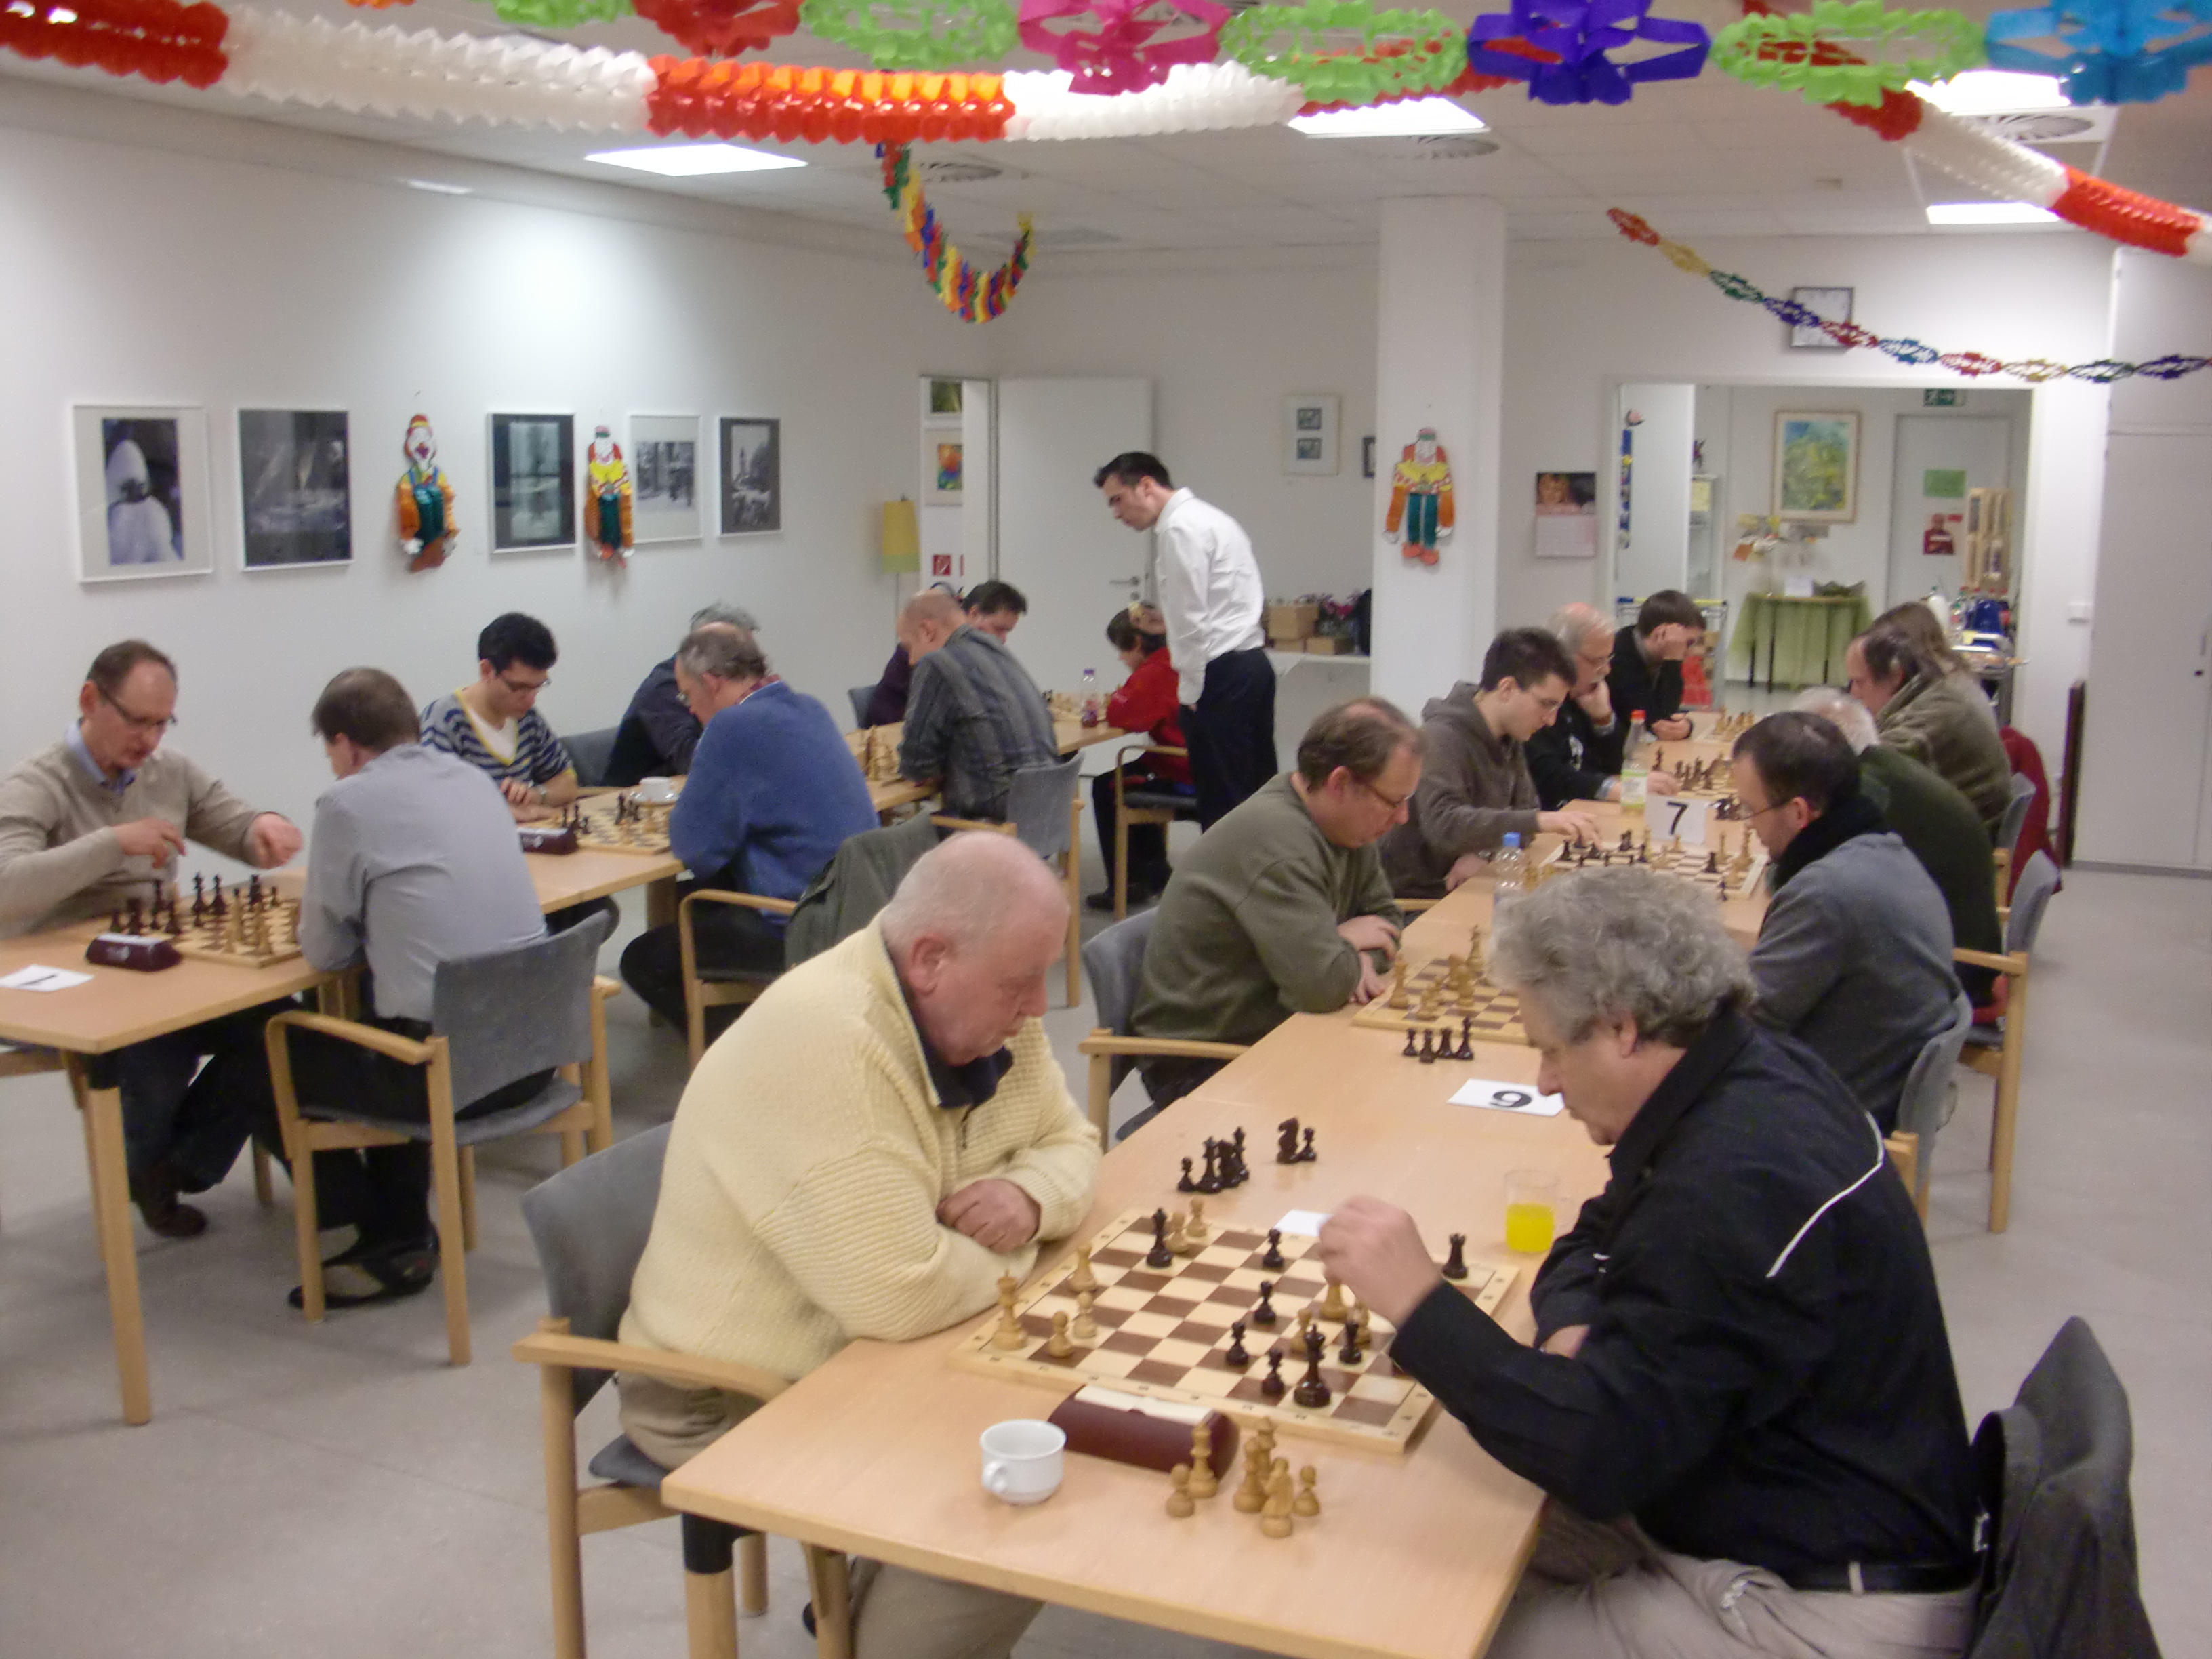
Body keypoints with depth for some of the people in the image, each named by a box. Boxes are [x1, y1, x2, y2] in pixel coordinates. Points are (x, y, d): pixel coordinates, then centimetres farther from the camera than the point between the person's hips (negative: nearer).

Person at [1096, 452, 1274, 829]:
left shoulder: (1179, 529, -11)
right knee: (1256, 794, 11)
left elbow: (1192, 621, -15)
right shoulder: (1208, 517, 19)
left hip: (1222, 673, -10)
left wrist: (1190, 691, -10)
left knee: (1220, 801, -5)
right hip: (1251, 665, 10)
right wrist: (1162, 621, 20)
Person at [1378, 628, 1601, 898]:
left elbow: (1524, 810, 11)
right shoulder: (1440, 738, -18)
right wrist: (1540, 820, -39)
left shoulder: (1507, 740, 10)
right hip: (1417, 902, -8)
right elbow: (1443, 824, -32)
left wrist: (1483, 853, -10)